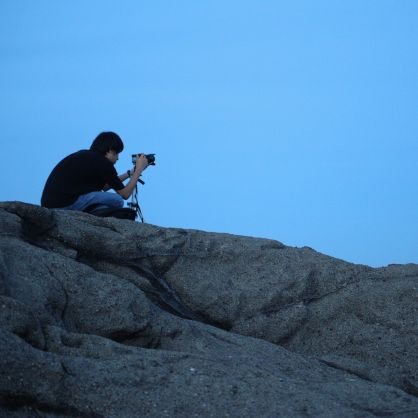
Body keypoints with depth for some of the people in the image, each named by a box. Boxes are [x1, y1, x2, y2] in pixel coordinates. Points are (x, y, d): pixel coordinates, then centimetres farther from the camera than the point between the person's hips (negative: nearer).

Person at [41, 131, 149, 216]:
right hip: (65, 204, -9)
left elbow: (104, 186, 30)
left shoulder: (85, 155, 19)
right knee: (117, 201, -2)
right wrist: (139, 169, 16)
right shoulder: (103, 162, -4)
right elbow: (125, 194, 5)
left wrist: (130, 173, 33)